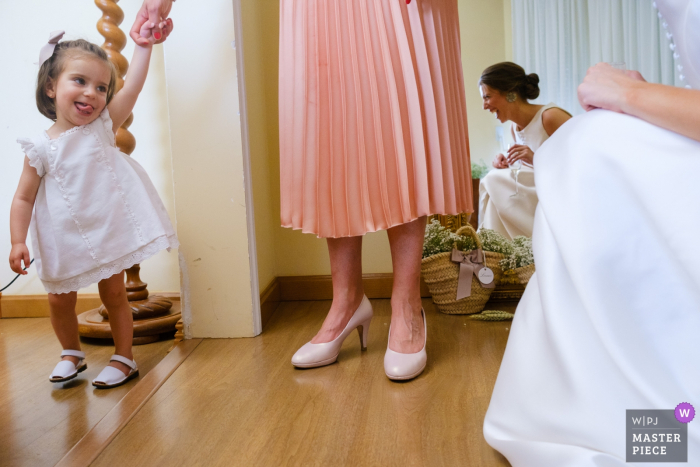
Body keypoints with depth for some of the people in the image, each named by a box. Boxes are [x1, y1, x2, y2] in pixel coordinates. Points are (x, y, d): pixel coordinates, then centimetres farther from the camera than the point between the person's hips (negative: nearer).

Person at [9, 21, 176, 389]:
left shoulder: (102, 127, -3)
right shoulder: (41, 148, -7)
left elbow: (132, 86, -10)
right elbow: (24, 199, -4)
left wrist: (145, 43, -11)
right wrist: (18, 241, -12)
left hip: (108, 231, 0)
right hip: (65, 240, 1)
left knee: (114, 294, 7)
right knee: (60, 300, 11)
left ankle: (124, 357, 23)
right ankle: (71, 354, 36)